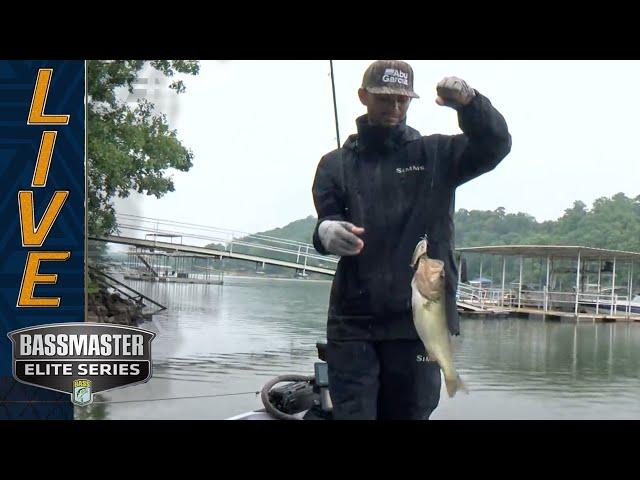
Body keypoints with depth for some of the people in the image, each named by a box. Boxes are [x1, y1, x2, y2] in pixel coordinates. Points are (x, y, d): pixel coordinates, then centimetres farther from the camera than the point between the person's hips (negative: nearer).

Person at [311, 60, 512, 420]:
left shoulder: (436, 155, 11)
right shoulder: (336, 164, 11)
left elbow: (495, 145, -3)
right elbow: (326, 222, -1)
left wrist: (468, 103, -23)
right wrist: (328, 233, -27)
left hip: (419, 321, 0)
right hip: (353, 323, 0)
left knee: (410, 413, 6)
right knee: (351, 413, -3)